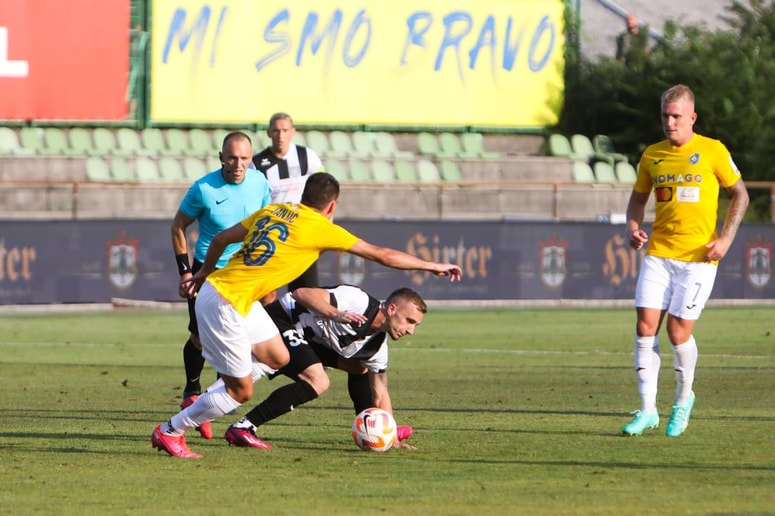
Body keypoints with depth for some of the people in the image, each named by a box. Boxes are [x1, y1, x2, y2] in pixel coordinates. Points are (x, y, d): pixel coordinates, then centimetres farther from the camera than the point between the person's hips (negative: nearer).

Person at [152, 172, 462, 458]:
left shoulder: (272, 212, 10)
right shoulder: (322, 229, -9)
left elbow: (221, 239, 16)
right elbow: (382, 255, -3)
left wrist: (202, 275, 32)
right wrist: (432, 266, 8)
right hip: (224, 305, -9)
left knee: (277, 358, 15)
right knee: (241, 391, 0)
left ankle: (202, 402, 19)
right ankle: (170, 432, 12)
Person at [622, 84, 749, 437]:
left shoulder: (712, 151, -3)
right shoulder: (652, 155, 8)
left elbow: (740, 195, 4)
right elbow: (638, 197, 21)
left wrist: (726, 239, -6)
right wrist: (633, 228, 1)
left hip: (698, 256, -4)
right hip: (658, 253, 4)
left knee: (678, 330, -7)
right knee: (645, 326, -7)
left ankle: (683, 399, 19)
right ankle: (647, 409, 0)